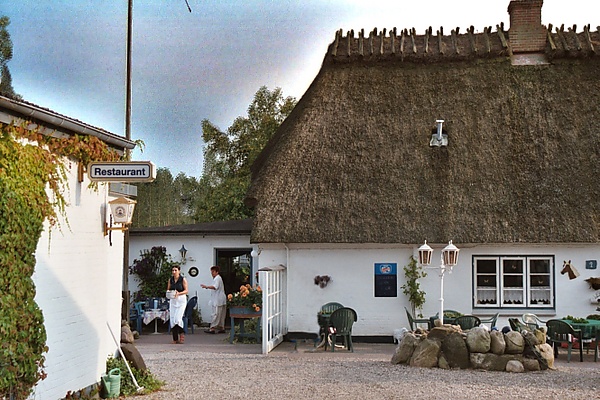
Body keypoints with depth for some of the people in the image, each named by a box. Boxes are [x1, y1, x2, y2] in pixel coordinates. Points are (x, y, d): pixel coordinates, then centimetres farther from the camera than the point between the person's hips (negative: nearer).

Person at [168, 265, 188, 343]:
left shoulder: (183, 279, -4)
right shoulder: (170, 280, 9)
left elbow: (186, 291, -6)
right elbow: (168, 289, 14)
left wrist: (179, 293, -22)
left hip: (181, 300, -5)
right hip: (173, 301, 5)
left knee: (178, 318, -16)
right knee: (172, 319, 0)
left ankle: (181, 334, 8)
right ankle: (175, 339, 7)